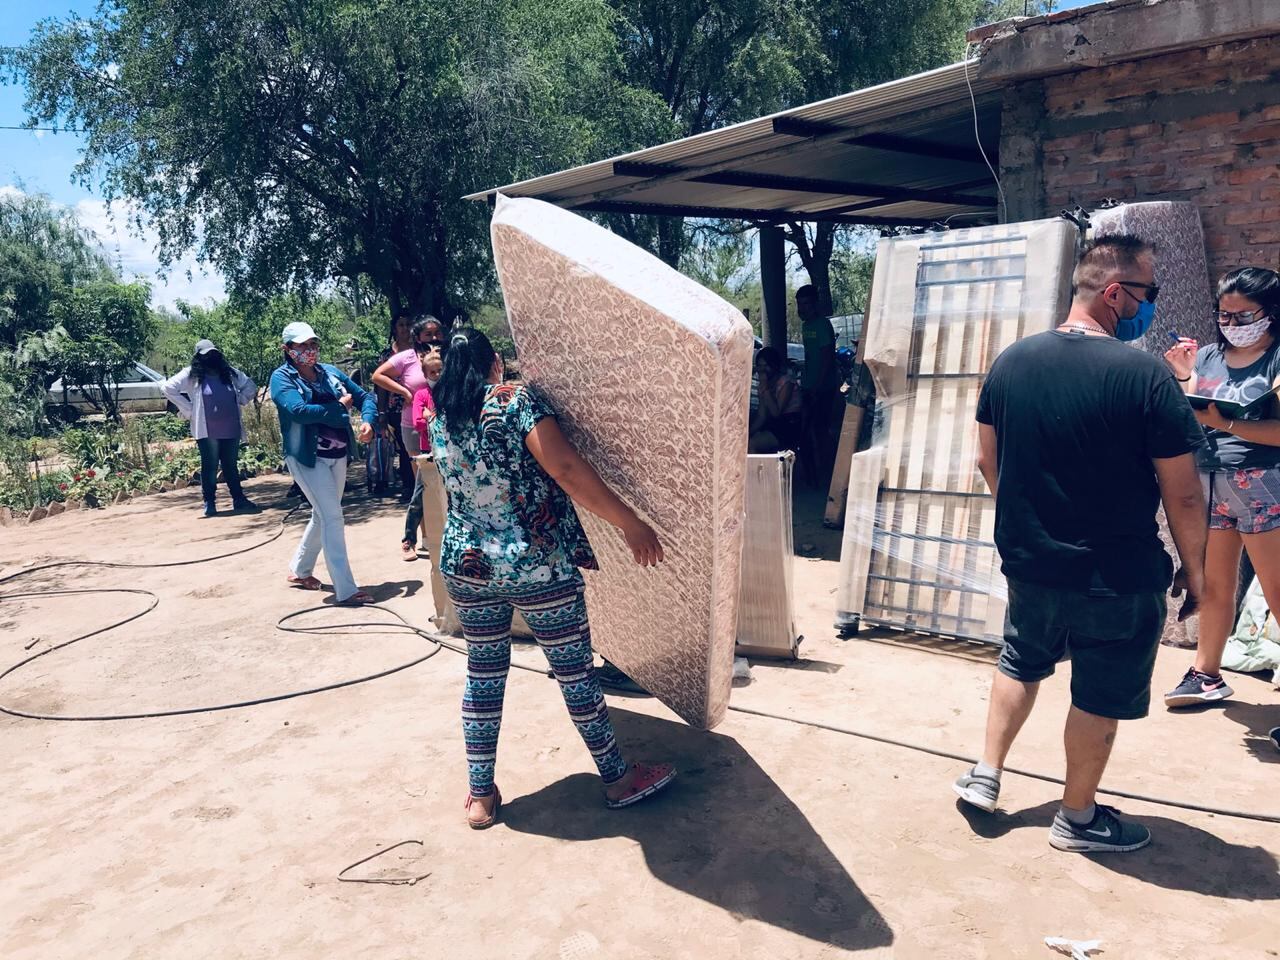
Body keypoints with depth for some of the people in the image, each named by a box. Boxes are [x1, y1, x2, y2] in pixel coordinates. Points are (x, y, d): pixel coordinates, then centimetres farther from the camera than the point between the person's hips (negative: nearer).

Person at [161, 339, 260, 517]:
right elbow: (168, 387, -6)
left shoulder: (229, 372, 12)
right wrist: (188, 409, -6)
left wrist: (239, 402, 9)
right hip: (207, 430, -4)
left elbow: (251, 386, 22)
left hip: (231, 429, 4)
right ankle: (209, 502, 9)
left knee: (231, 466, 10)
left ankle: (239, 500, 14)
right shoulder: (191, 374, -1)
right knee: (210, 467, 1)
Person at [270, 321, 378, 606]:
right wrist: (339, 407, -15)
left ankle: (300, 570, 39)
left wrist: (368, 421, -10)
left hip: (338, 455, 7)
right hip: (308, 458, -6)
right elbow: (299, 410, -24)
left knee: (322, 515, 18)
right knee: (332, 517, -11)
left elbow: (366, 396, 10)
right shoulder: (282, 378, -7)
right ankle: (346, 590, -9)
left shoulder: (331, 372, 8)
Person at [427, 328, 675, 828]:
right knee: (575, 670, 8)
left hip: (466, 566, 5)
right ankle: (617, 779, 24)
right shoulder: (517, 399, -11)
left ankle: (480, 795, 22)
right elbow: (565, 470, -22)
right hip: (539, 566, -5)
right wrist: (629, 522, -18)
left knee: (483, 674, 15)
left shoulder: (440, 420, 5)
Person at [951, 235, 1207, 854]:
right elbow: (1182, 493, -14)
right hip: (1117, 577, -4)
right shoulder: (1144, 375, -20)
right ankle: (1077, 817, 29)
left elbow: (987, 460, 7)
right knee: (1101, 696, 14)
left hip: (1029, 564, 5)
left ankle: (985, 777, 32)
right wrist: (1194, 569, 1)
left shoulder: (1012, 361, -4)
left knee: (1020, 665, 26)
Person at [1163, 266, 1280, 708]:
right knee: (1214, 586, 11)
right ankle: (1207, 675, 21)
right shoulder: (1208, 356, 10)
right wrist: (1184, 377, -2)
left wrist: (1222, 423, -22)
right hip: (1209, 481, 5)